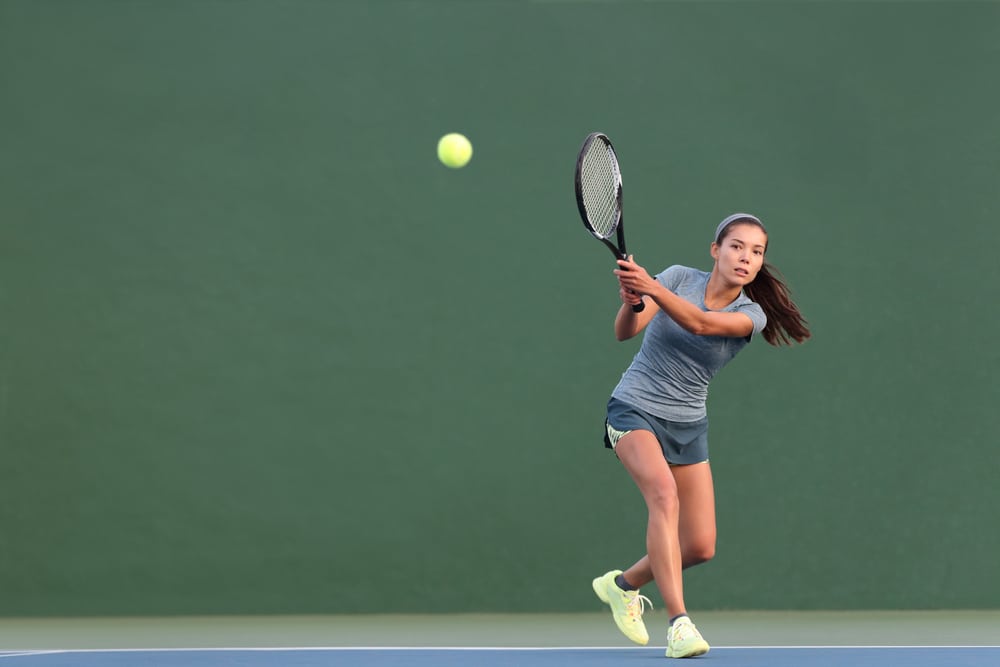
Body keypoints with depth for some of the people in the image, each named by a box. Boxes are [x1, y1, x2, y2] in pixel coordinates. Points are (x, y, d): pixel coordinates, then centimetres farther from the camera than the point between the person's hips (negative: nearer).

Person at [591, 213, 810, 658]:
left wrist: (652, 289, -43)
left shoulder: (751, 315, -6)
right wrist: (631, 301, -39)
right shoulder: (679, 278, -6)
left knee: (700, 547, 1)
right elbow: (624, 332, -16)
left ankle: (624, 584, 30)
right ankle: (678, 623, -34)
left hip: (688, 425, 4)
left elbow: (700, 324, -28)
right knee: (665, 494, -31)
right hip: (635, 409, -4)